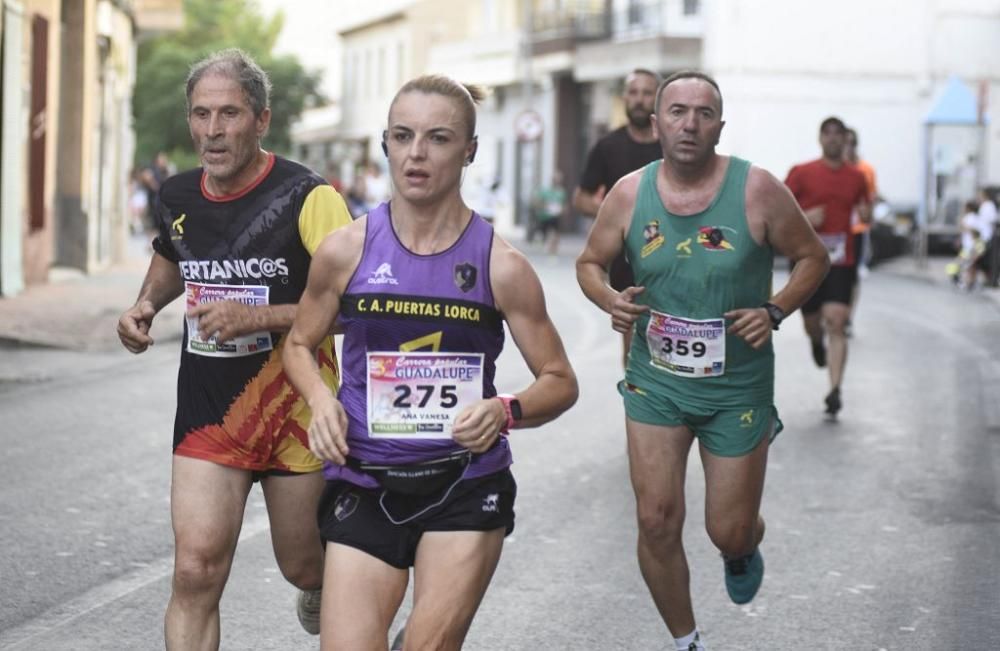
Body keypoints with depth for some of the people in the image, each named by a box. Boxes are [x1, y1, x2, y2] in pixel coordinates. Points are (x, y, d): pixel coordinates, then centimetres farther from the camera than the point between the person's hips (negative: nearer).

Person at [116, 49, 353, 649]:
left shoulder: (308, 198, -14)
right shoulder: (177, 197, 3)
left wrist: (258, 317, -25)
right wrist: (146, 304, 8)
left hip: (296, 413, -3)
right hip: (208, 413, 3)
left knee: (303, 567, 13)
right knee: (196, 572, -11)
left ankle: (324, 586, 52)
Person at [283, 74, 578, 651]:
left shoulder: (501, 266, -5)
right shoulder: (346, 251, -2)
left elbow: (560, 382, 2)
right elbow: (301, 345, 13)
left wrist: (505, 411, -18)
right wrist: (322, 400, -8)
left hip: (466, 486, -1)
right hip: (364, 484, 1)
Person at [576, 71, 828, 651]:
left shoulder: (757, 190, -13)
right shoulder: (630, 194, -7)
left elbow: (813, 256, -1)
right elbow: (590, 263, 8)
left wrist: (775, 311, -17)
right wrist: (611, 300, -14)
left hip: (738, 387, -1)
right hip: (656, 382, 2)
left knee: (729, 533, 6)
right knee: (657, 521, -4)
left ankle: (744, 550, 47)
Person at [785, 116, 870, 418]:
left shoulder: (856, 177, 7)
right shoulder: (802, 173, 0)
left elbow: (866, 215, 19)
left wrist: (866, 214, -4)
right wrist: (803, 218, -17)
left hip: (841, 261, 0)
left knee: (836, 323, -14)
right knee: (812, 323, 11)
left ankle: (835, 391, -17)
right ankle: (817, 342, 50)